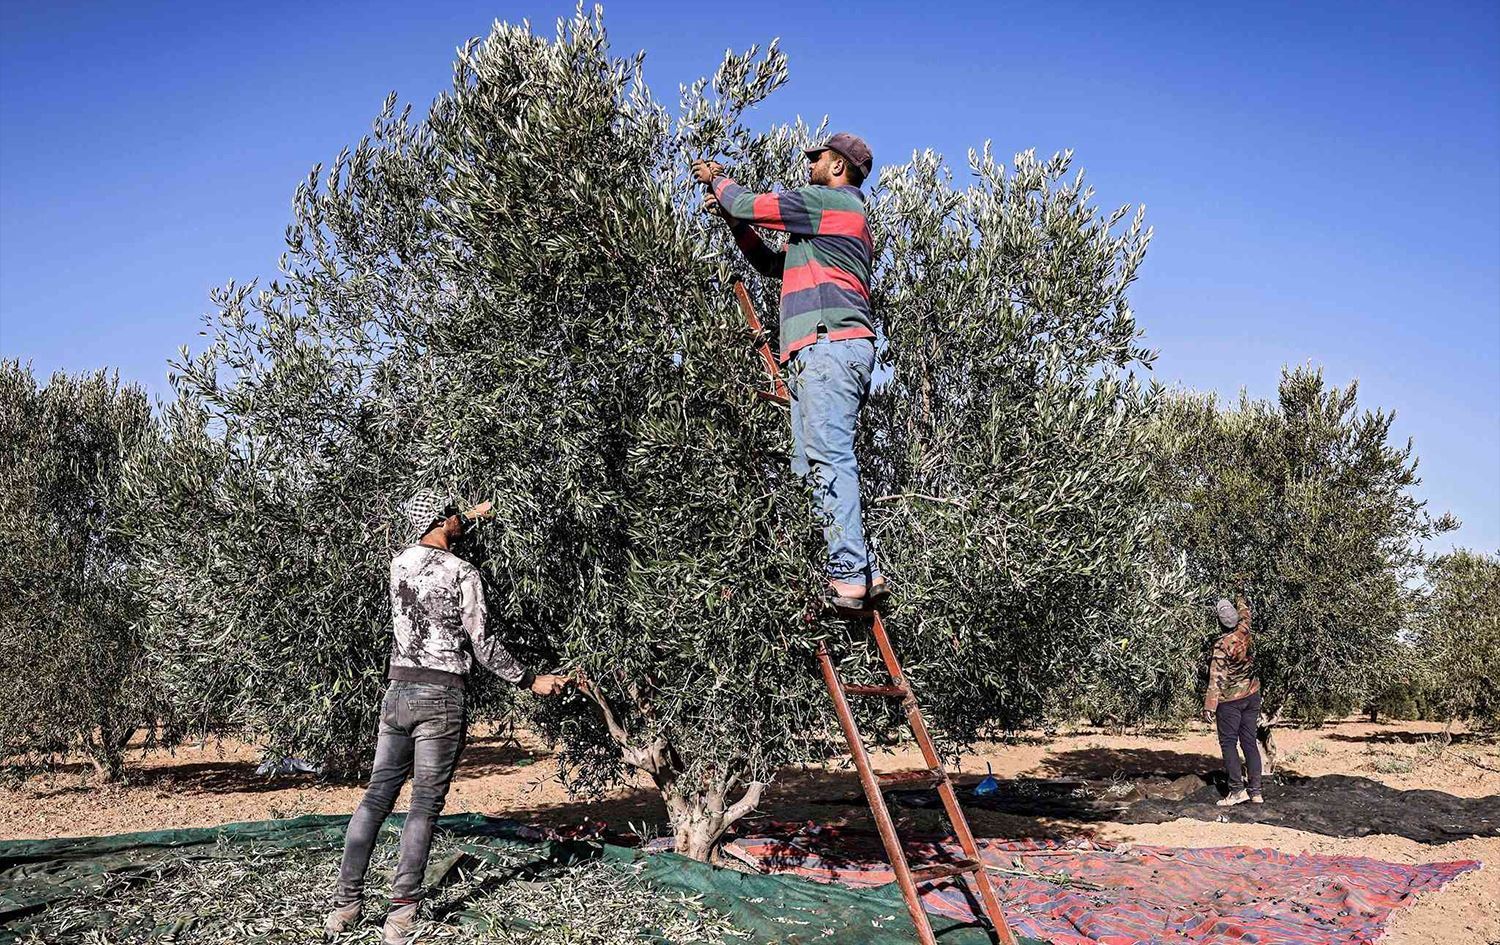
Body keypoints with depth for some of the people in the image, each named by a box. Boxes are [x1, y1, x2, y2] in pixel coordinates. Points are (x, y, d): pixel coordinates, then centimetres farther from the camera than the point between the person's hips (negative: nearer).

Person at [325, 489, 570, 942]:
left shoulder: (400, 562, 8)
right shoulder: (463, 573, -8)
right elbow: (483, 645, -8)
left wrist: (471, 518, 42)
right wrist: (531, 681, 1)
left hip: (398, 689, 6)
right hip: (442, 695, -5)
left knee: (377, 796, 9)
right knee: (426, 803, -1)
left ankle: (346, 903, 9)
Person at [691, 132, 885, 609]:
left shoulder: (828, 199, 3)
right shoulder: (846, 216, 34)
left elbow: (749, 204, 1)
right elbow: (774, 263, 35)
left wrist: (717, 179, 22)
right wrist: (731, 219, 29)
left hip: (830, 343, -10)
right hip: (823, 353, 10)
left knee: (827, 457, -19)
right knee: (812, 465, 4)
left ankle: (850, 574, -25)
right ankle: (862, 571, -2)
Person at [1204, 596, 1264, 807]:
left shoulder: (1221, 645, -20)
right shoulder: (1244, 632, -5)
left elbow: (1217, 678, -21)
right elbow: (1245, 612, 19)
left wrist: (1210, 705, -18)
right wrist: (1241, 599, 39)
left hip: (1230, 699, -6)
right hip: (1252, 695, 6)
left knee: (1228, 742, 1)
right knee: (1249, 742, 9)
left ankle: (1237, 789, -6)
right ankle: (1256, 791, 10)